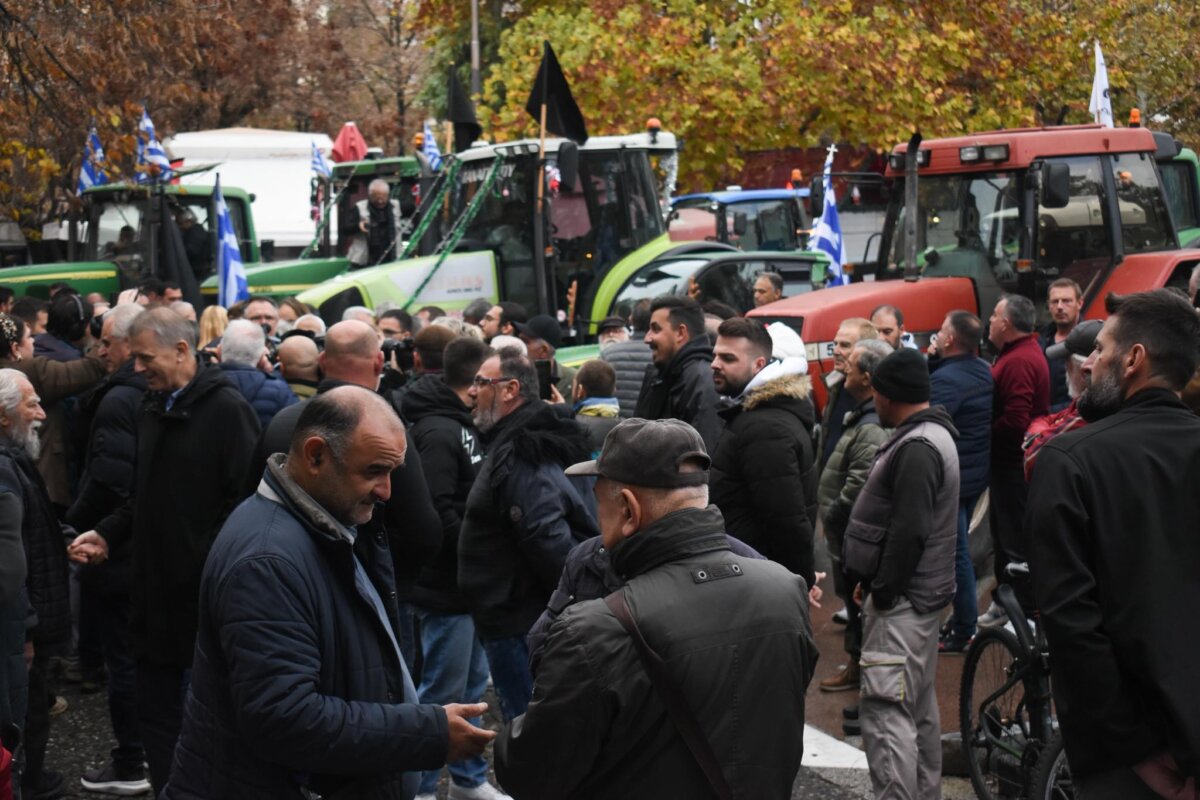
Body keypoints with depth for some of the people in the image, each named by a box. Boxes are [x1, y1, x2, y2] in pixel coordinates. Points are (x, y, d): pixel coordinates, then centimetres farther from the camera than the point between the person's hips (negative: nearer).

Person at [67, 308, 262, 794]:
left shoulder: (226, 410, -13)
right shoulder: (153, 410, 12)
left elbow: (247, 500, -19)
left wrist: (214, 565, -22)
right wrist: (108, 534, 6)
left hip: (209, 594, -8)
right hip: (158, 590, 8)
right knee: (156, 710, 14)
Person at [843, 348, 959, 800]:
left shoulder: (917, 448, -19)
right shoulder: (930, 435, 15)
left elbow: (909, 531, -24)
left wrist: (882, 589, -16)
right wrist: (875, 581, 16)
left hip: (902, 599, -11)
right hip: (919, 594, 11)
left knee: (886, 710, -12)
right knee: (919, 706, 18)